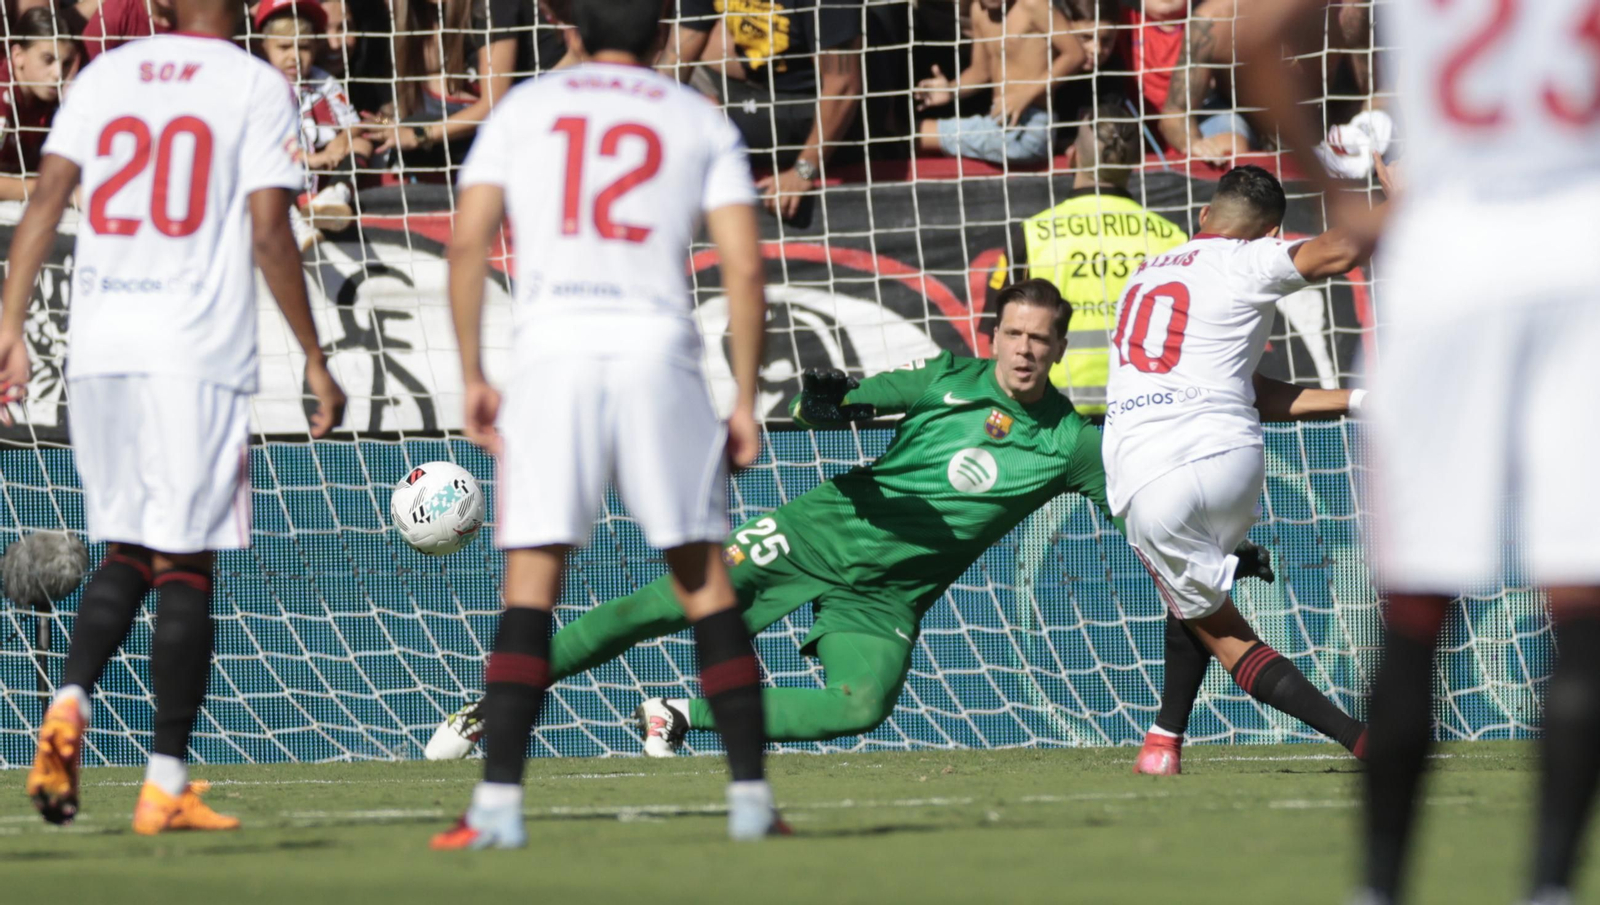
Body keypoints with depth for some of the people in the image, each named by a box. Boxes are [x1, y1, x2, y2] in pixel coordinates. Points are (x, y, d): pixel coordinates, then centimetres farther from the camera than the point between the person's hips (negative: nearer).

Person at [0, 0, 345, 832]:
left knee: (126, 552, 17)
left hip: (96, 348, 4)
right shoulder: (255, 87, -1)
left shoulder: (105, 75, 10)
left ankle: (69, 703, -7)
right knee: (185, 566, 1)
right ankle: (166, 785, 0)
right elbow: (268, 237, -6)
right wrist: (315, 361, 0)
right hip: (198, 353, -4)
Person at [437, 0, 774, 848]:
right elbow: (744, 270, 5)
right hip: (659, 354, 0)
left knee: (529, 586, -1)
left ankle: (499, 802, -11)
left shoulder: (523, 109, 15)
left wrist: (473, 376, 9)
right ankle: (750, 794, 5)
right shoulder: (699, 120, 15)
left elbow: (467, 244, 5)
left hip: (553, 354, 0)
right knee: (704, 580, 7)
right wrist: (745, 400, 9)